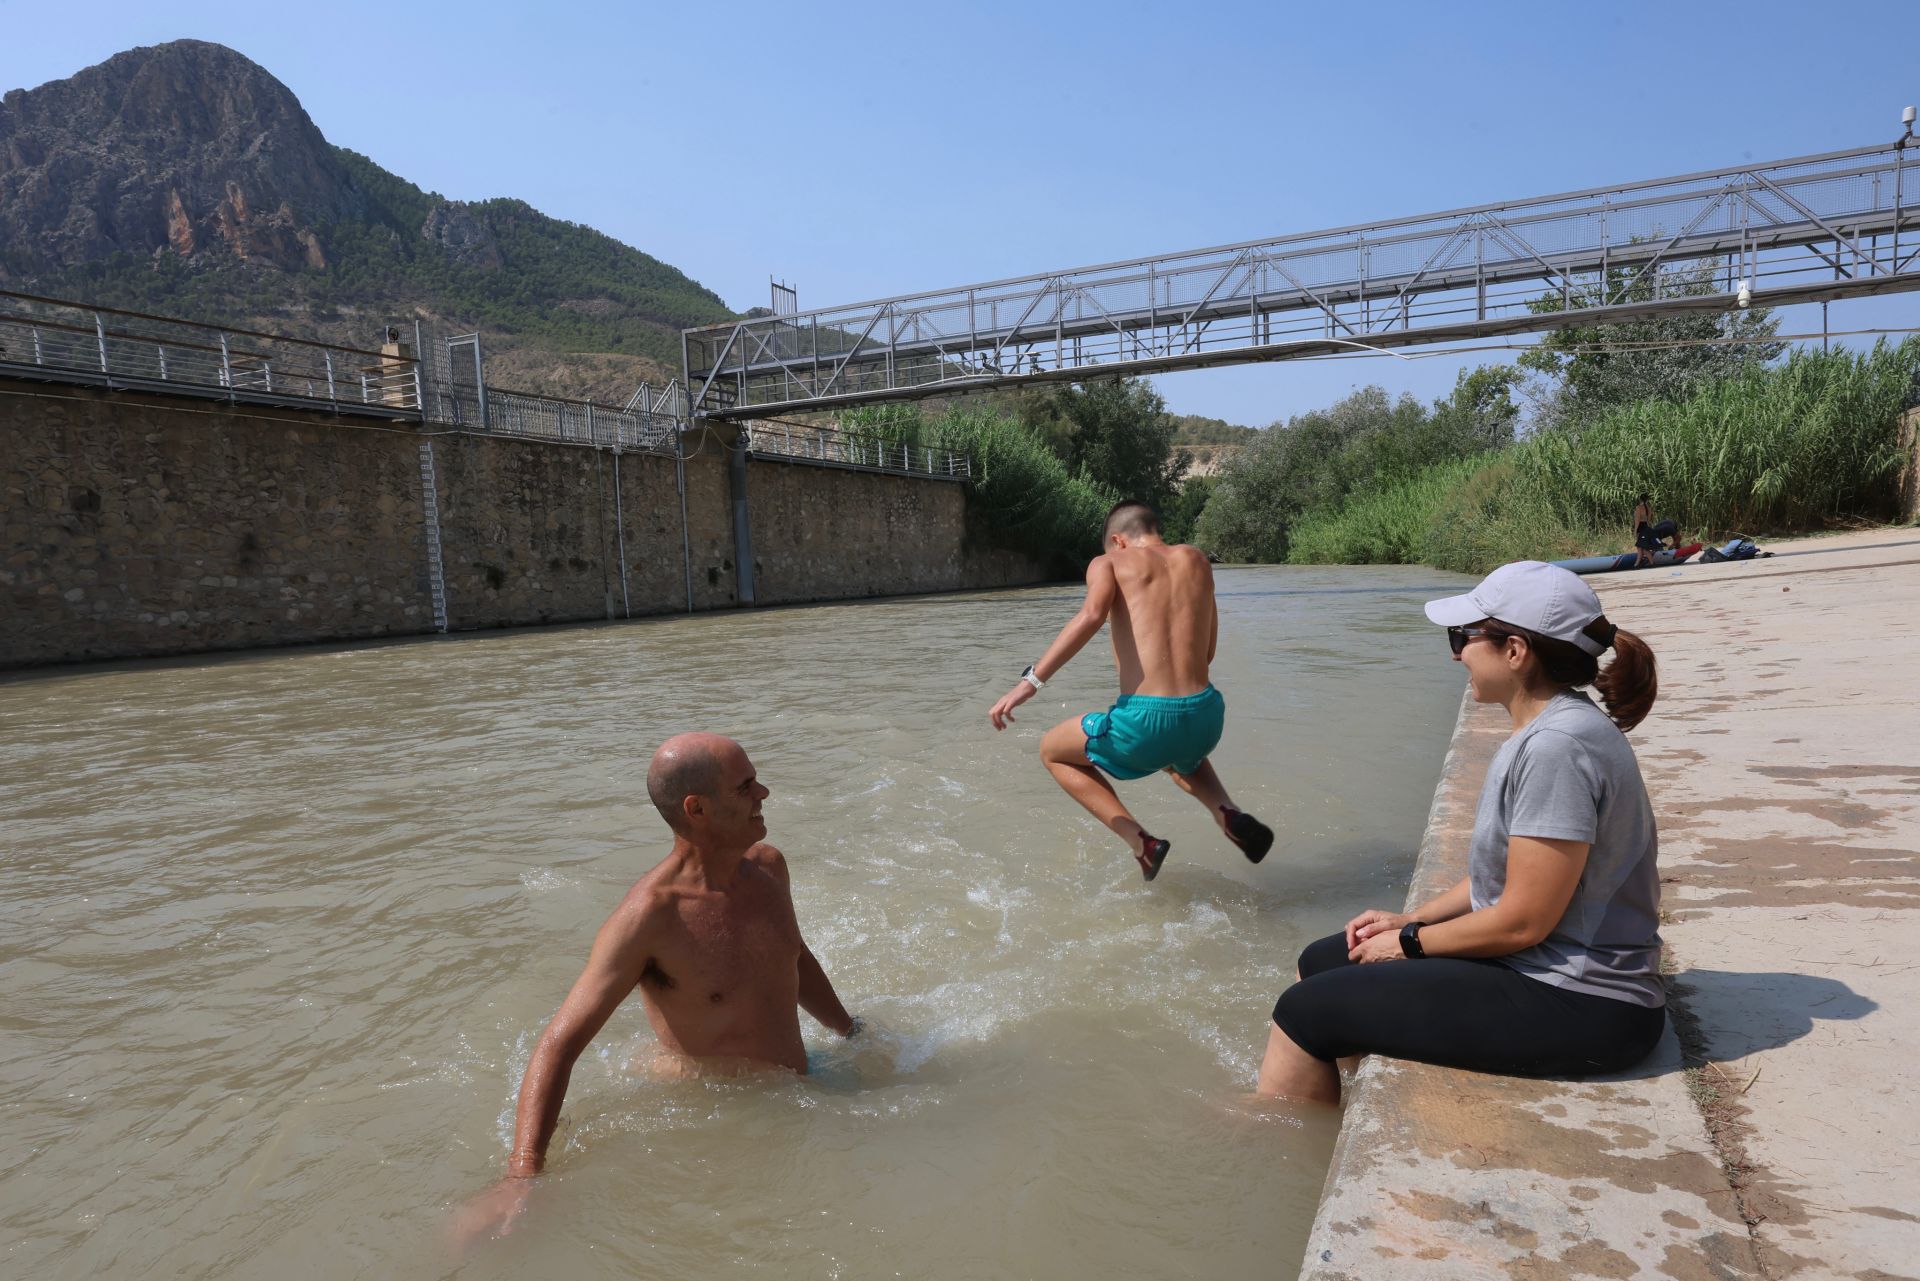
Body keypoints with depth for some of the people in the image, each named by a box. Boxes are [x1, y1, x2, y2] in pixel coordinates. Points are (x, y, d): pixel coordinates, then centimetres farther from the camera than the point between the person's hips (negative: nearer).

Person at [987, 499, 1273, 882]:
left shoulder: (1109, 562, 5)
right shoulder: (1196, 559, 18)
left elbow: (1091, 615, -18)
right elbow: (1207, 652, 19)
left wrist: (1031, 680, -22)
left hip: (1145, 723, -5)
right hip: (1206, 720, 6)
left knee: (1052, 752, 24)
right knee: (1180, 756, 43)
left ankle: (1140, 841, 9)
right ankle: (1227, 813, 13)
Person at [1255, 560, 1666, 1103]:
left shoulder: (1559, 745, -25)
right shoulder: (1545, 731, 8)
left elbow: (1523, 921, -23)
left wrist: (1410, 943, -9)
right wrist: (1411, 919, 8)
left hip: (1578, 1009, -10)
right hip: (1534, 967, 10)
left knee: (1304, 1011, -9)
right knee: (1321, 962, 14)